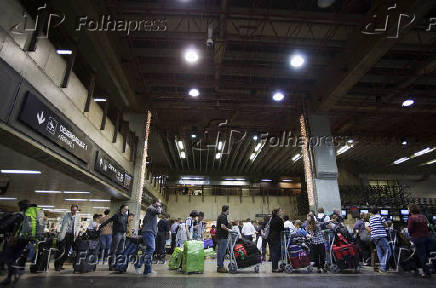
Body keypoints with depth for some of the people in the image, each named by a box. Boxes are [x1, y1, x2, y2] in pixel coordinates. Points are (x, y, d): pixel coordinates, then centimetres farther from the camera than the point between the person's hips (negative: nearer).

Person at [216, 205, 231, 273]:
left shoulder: (220, 216, 16)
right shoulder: (223, 216, -16)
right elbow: (222, 226, -27)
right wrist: (228, 229, -15)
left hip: (219, 236, 10)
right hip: (222, 237, -10)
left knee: (220, 252, 14)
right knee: (221, 252, -4)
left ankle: (220, 266, 21)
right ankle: (220, 267, 1)